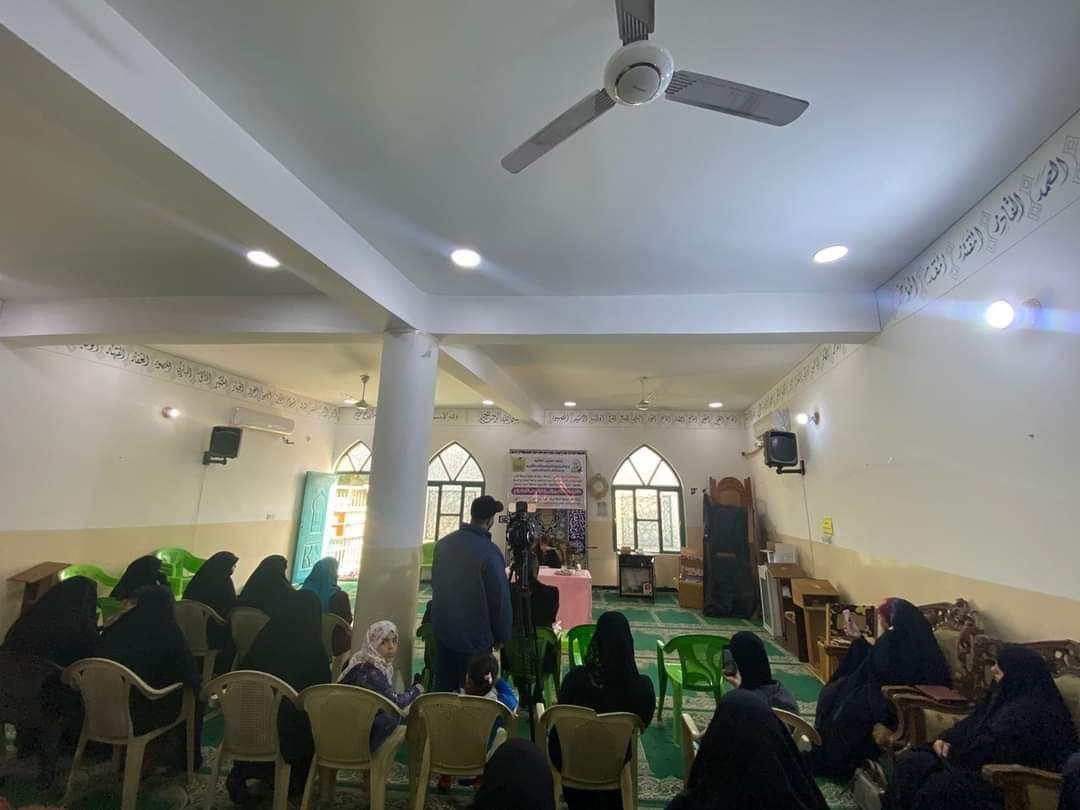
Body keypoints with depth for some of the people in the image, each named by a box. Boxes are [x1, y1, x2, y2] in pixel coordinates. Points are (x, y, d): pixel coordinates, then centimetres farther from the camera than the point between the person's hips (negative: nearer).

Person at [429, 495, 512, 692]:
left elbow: (435, 583, 9)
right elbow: (500, 599, -18)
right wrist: (502, 636, -2)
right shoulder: (489, 552, -24)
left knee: (443, 686, 19)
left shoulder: (443, 543, -3)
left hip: (443, 629, 6)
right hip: (475, 635, -6)